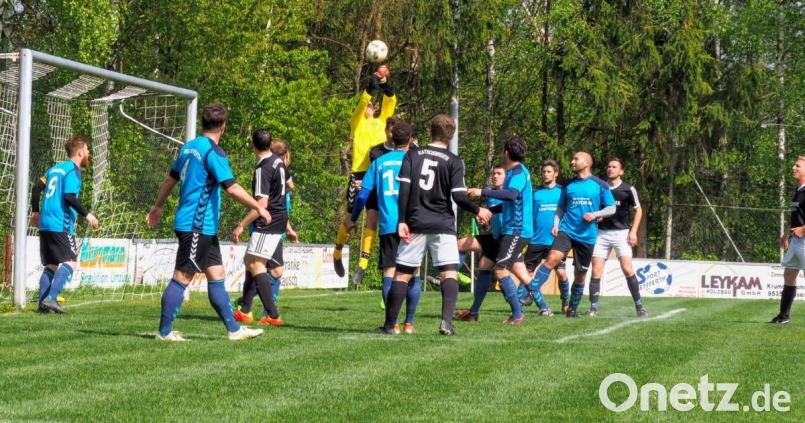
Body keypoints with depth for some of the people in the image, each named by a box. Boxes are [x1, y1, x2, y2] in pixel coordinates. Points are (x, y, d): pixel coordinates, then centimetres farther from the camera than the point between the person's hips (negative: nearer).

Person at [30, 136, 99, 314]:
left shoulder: (55, 168, 18)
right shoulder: (73, 171, -7)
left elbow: (37, 187, 17)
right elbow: (69, 197, -19)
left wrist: (35, 212, 26)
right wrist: (86, 214, -14)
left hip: (45, 224, 9)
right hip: (61, 225, -9)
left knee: (51, 265, 12)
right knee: (70, 263, -8)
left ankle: (43, 303, 4)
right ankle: (50, 298, -21)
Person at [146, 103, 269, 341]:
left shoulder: (189, 147, 12)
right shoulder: (213, 152, -14)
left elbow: (170, 179, 23)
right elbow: (232, 188, -22)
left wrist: (158, 207, 35)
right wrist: (259, 208, -13)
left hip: (203, 227, 9)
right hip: (197, 225, -9)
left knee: (216, 274, 9)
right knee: (182, 277, -5)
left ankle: (233, 329, 11)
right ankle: (164, 332, 0)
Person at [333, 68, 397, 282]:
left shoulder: (381, 122, 20)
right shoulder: (356, 122, 11)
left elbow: (391, 102, 6)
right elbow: (361, 102, -7)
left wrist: (386, 86, -11)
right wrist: (371, 87, -22)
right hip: (359, 173, -3)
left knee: (372, 218, -6)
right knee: (350, 217, 4)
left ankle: (362, 264, -3)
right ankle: (337, 254, 27)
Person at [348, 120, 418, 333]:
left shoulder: (379, 162, 11)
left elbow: (364, 193, 10)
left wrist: (353, 219, 21)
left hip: (387, 226, 1)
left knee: (389, 272, 1)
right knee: (413, 273, 7)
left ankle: (392, 323, -6)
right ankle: (409, 323, 4)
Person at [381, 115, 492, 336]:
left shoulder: (412, 155, 6)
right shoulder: (454, 161, 0)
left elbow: (404, 188, -4)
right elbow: (458, 196, -7)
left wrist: (402, 221, -4)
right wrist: (478, 211, 9)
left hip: (415, 224, 2)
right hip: (442, 225, -2)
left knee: (402, 274, 7)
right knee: (449, 274, 0)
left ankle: (389, 324, 8)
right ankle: (447, 321, -19)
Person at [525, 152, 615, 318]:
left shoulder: (600, 185, 1)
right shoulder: (568, 185, 10)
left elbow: (611, 208, 3)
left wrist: (595, 214, -13)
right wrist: (556, 224, 2)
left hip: (587, 235, 0)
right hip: (566, 230, 1)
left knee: (580, 274, 7)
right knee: (553, 258, -25)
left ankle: (573, 308, 24)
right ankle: (531, 292, -26)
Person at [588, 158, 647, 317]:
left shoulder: (628, 189, 0)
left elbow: (638, 210, 6)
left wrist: (633, 231, -2)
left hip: (621, 233, -2)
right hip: (601, 233, 2)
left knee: (628, 269, -12)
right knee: (596, 271, -5)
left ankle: (639, 305, -4)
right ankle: (593, 307, 1)